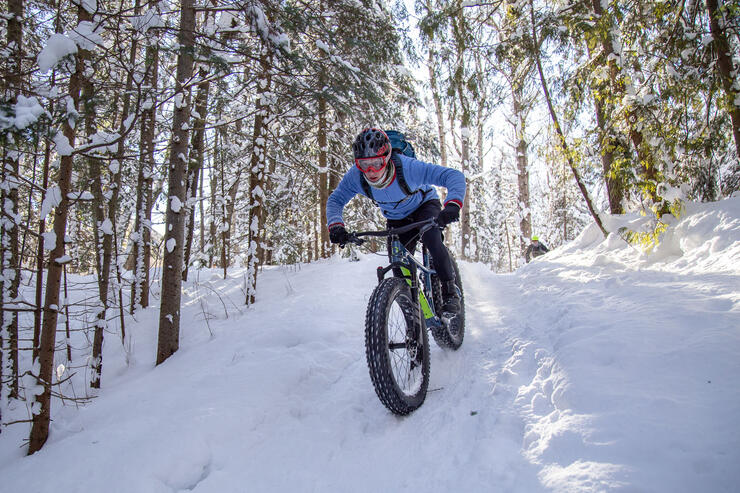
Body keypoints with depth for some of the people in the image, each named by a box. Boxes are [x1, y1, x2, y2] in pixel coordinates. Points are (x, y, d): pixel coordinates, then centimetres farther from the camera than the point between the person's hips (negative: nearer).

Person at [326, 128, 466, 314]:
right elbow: (335, 200, -18)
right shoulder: (355, 176, -30)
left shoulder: (407, 167, -40)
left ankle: (450, 291, -11)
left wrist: (452, 205, -62)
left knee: (432, 241, -31)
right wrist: (336, 226, -39)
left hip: (424, 206, -3)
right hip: (397, 220, 4)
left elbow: (455, 176, -43)